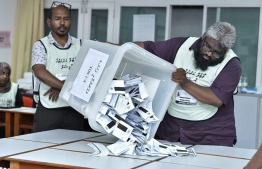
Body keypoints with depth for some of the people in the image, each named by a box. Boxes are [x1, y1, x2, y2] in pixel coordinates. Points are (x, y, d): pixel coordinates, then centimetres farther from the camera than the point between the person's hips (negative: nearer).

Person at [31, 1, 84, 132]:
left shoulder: (80, 45, 8)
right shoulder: (41, 45, 0)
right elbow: (40, 73, -16)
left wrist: (61, 87, -16)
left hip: (74, 110, 3)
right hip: (47, 111, -2)